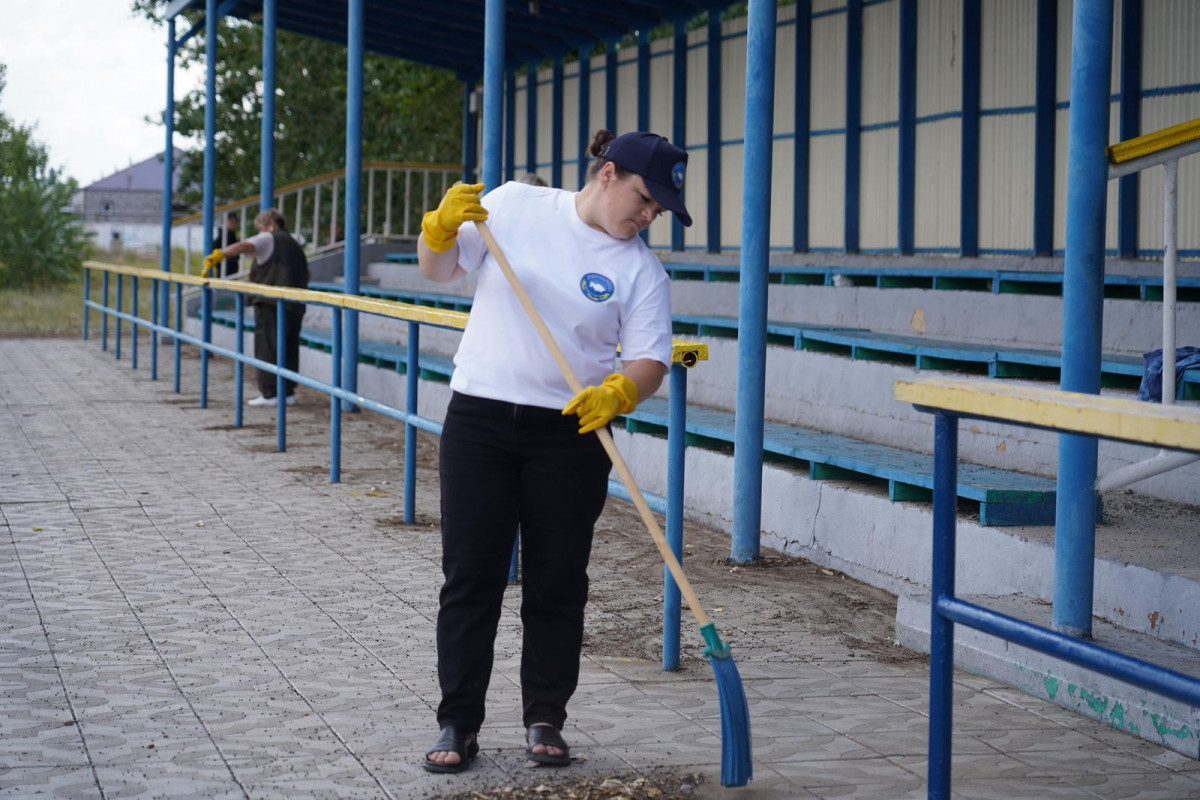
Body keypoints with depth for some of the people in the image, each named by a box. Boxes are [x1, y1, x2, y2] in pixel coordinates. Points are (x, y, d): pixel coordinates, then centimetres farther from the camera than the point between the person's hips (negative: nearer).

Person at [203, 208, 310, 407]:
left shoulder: (268, 239, 1)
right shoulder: (296, 246, 24)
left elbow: (245, 246, -17)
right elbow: (305, 276, 25)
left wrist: (219, 255, -22)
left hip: (270, 303, -7)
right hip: (295, 306, 7)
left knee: (267, 347, -5)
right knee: (289, 349, 10)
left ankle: (269, 393, -8)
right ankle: (288, 391, 11)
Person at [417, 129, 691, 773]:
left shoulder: (641, 269, 0)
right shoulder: (515, 204, 1)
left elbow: (650, 359, -5)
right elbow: (437, 269, 7)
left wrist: (617, 393, -26)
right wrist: (442, 226, -14)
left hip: (571, 432, 0)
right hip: (480, 418, 0)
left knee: (557, 582, 5)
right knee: (471, 575, 2)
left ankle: (545, 720, 19)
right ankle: (458, 723, 10)